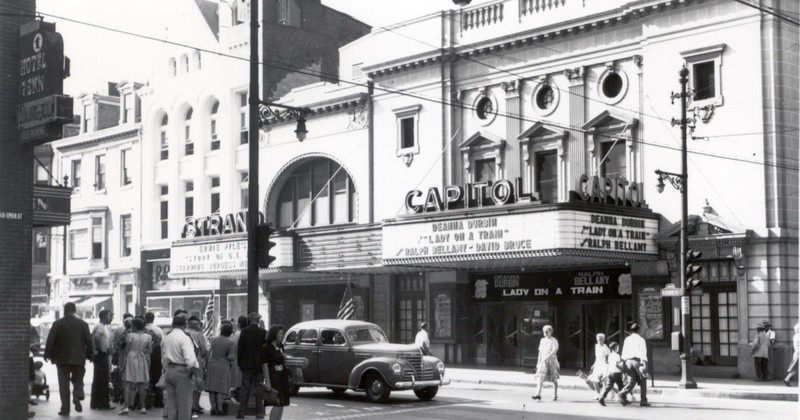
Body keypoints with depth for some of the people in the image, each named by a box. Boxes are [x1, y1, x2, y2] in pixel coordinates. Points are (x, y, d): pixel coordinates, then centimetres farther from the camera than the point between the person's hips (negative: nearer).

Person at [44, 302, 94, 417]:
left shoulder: (57, 324, -3)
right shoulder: (83, 324, 0)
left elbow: (50, 341, -5)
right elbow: (89, 341, 0)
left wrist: (48, 354, 5)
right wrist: (90, 355, 9)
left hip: (62, 359, -1)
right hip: (79, 358, 1)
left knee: (64, 383, 5)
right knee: (78, 381, 14)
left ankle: (65, 409, 3)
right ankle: (77, 397, -14)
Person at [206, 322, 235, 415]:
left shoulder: (214, 340, 4)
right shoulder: (230, 342, -10)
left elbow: (210, 352, 13)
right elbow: (232, 357, -13)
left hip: (212, 365, 4)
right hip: (223, 366, -3)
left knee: (211, 388, 8)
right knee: (220, 389, 1)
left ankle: (213, 408, 8)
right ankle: (219, 408, -2)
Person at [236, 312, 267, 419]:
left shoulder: (244, 332, -5)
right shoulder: (264, 332, -4)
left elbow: (239, 348, -4)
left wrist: (239, 363, 4)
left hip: (247, 364, 0)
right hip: (260, 365, 0)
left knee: (245, 389, 4)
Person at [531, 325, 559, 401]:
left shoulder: (554, 341, -3)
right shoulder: (542, 340, 12)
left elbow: (554, 351, -16)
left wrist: (546, 357, -28)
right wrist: (538, 362, 15)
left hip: (552, 361, -3)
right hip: (543, 361, 3)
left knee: (554, 379, 6)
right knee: (540, 378, -13)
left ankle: (555, 395, 21)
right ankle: (538, 395, -22)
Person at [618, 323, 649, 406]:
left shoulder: (627, 339, 15)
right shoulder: (641, 339, 1)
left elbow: (624, 353, 13)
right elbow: (643, 352, -10)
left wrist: (624, 362, 19)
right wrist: (644, 363, -16)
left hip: (628, 361, 4)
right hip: (637, 360, -4)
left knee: (632, 381, 5)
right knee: (642, 381, 9)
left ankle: (623, 394, -19)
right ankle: (643, 400, 7)